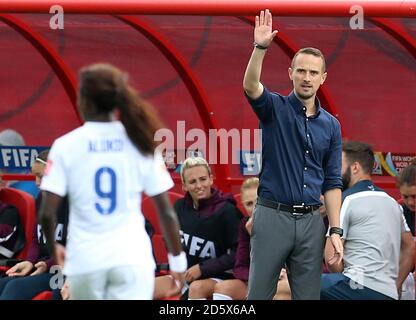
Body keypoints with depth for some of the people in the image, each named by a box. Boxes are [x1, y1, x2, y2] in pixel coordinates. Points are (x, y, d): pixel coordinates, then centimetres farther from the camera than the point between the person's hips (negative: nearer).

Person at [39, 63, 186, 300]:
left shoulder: (66, 146, -3)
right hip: (133, 259, 0)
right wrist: (177, 260, 14)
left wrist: (53, 249, 13)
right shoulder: (141, 143, 1)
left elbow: (47, 213, -6)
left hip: (85, 261, 0)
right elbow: (166, 211, 2)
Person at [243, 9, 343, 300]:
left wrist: (336, 231, 2)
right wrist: (260, 48, -38)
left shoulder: (331, 125, 10)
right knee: (259, 294, -1)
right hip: (273, 216, -3)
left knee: (308, 295, 6)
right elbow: (251, 87, -23)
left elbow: (332, 182, 10)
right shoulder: (275, 108, 1)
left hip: (311, 221, 3)